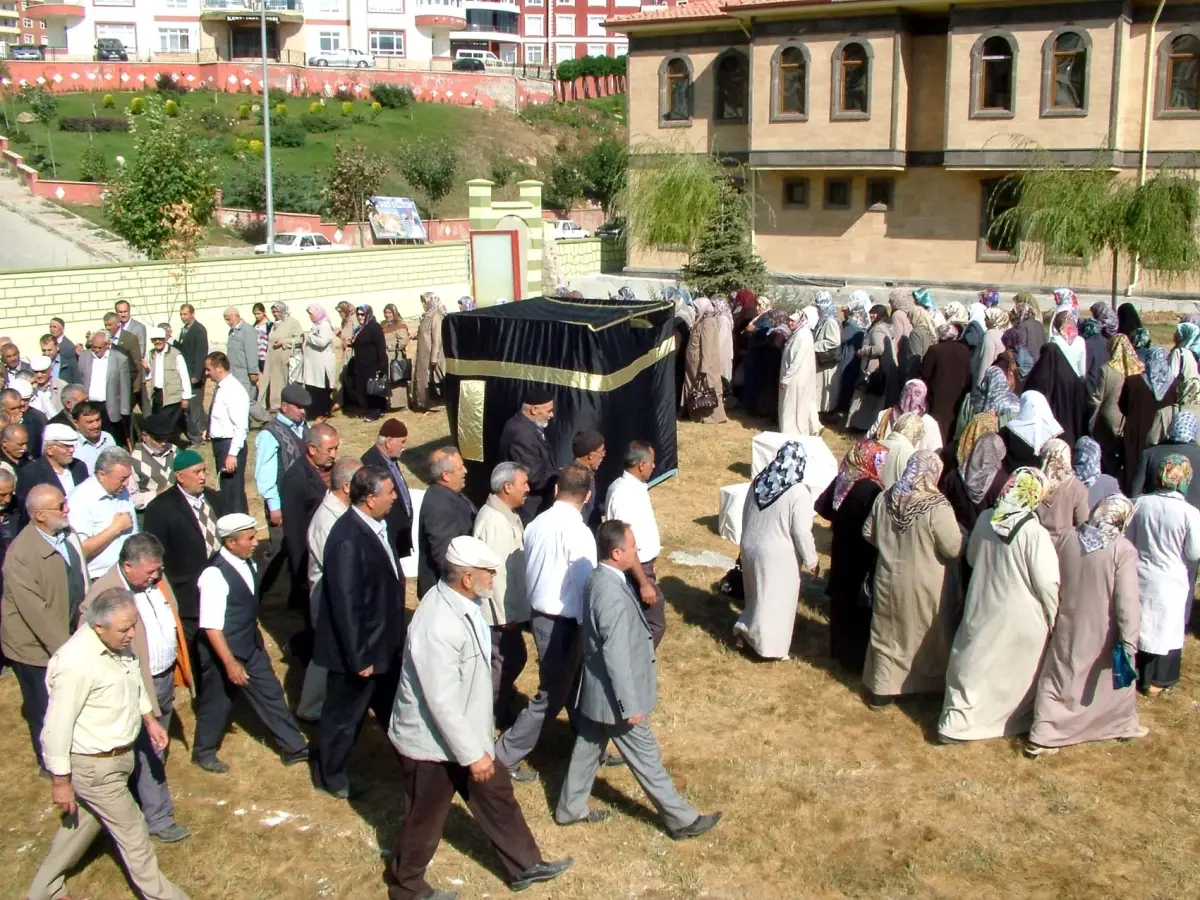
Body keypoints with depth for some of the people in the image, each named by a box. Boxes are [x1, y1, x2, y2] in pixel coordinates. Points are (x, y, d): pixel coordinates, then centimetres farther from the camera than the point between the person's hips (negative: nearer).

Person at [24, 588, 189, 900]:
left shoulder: (117, 644, -6)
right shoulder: (76, 663, -32)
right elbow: (58, 726, -25)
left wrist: (150, 719, 16)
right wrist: (61, 780, -18)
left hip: (116, 754, 9)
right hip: (95, 766, -9)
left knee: (83, 822, 24)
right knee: (132, 833, 7)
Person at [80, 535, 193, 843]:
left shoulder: (154, 579, -2)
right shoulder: (104, 595, -25)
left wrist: (178, 670, 16)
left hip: (166, 677, 8)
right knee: (149, 754, 4)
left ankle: (148, 797, 43)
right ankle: (159, 818, 18)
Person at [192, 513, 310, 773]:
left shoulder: (247, 563, -4)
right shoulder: (215, 575, -28)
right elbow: (211, 626, -27)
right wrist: (230, 663, -25)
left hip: (252, 646, 7)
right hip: (223, 651, -7)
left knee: (270, 693, 13)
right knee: (217, 703, 13)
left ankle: (294, 747, 24)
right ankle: (204, 752, 36)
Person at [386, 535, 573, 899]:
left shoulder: (459, 601, -6)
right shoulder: (439, 628, -36)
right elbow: (443, 702, -31)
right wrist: (473, 754, -21)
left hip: (464, 733, 9)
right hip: (434, 743, -9)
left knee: (496, 794, 21)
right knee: (426, 819, 14)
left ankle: (524, 865, 41)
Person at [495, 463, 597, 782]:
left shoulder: (536, 524, 2)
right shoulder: (577, 532, -21)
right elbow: (585, 585, -19)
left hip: (540, 614, 8)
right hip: (563, 622, -8)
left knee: (575, 685, 20)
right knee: (551, 696, 4)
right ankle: (505, 756, 10)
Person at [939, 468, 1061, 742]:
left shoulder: (985, 519, -6)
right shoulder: (1035, 533, -22)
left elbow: (971, 558, 9)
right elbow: (1047, 582, -17)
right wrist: (1053, 617, -3)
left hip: (982, 608, 4)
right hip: (1020, 617, -4)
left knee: (974, 664, 13)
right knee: (1017, 670, 15)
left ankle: (956, 723, 15)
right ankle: (1019, 720, 32)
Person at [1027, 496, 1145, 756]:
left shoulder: (1068, 540, -4)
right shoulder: (1123, 550, -17)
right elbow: (1127, 600, -19)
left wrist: (1055, 617, 17)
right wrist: (1129, 642, -17)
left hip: (1069, 628, 3)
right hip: (1104, 633, -3)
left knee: (1059, 680, 10)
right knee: (1115, 677, 20)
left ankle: (1042, 736, 7)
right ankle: (1124, 725, 39)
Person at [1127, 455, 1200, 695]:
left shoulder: (1141, 503, -10)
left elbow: (1127, 538, 1)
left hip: (1140, 578, 3)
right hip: (1170, 584, -3)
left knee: (1139, 626, 19)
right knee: (1165, 630, 12)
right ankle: (1155, 681, 23)